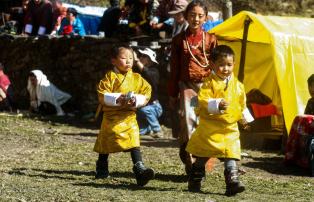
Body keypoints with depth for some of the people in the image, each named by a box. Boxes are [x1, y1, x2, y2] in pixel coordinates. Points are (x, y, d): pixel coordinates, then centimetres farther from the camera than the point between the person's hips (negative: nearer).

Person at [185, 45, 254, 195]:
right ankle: (195, 180, 25)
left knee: (231, 155, -8)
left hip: (230, 128, 3)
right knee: (202, 156, 10)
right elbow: (202, 99, -20)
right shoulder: (209, 82, -8)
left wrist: (246, 119, 21)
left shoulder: (237, 85, 8)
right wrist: (217, 104, -33)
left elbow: (242, 104, 21)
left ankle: (232, 181, -10)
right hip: (210, 126, -3)